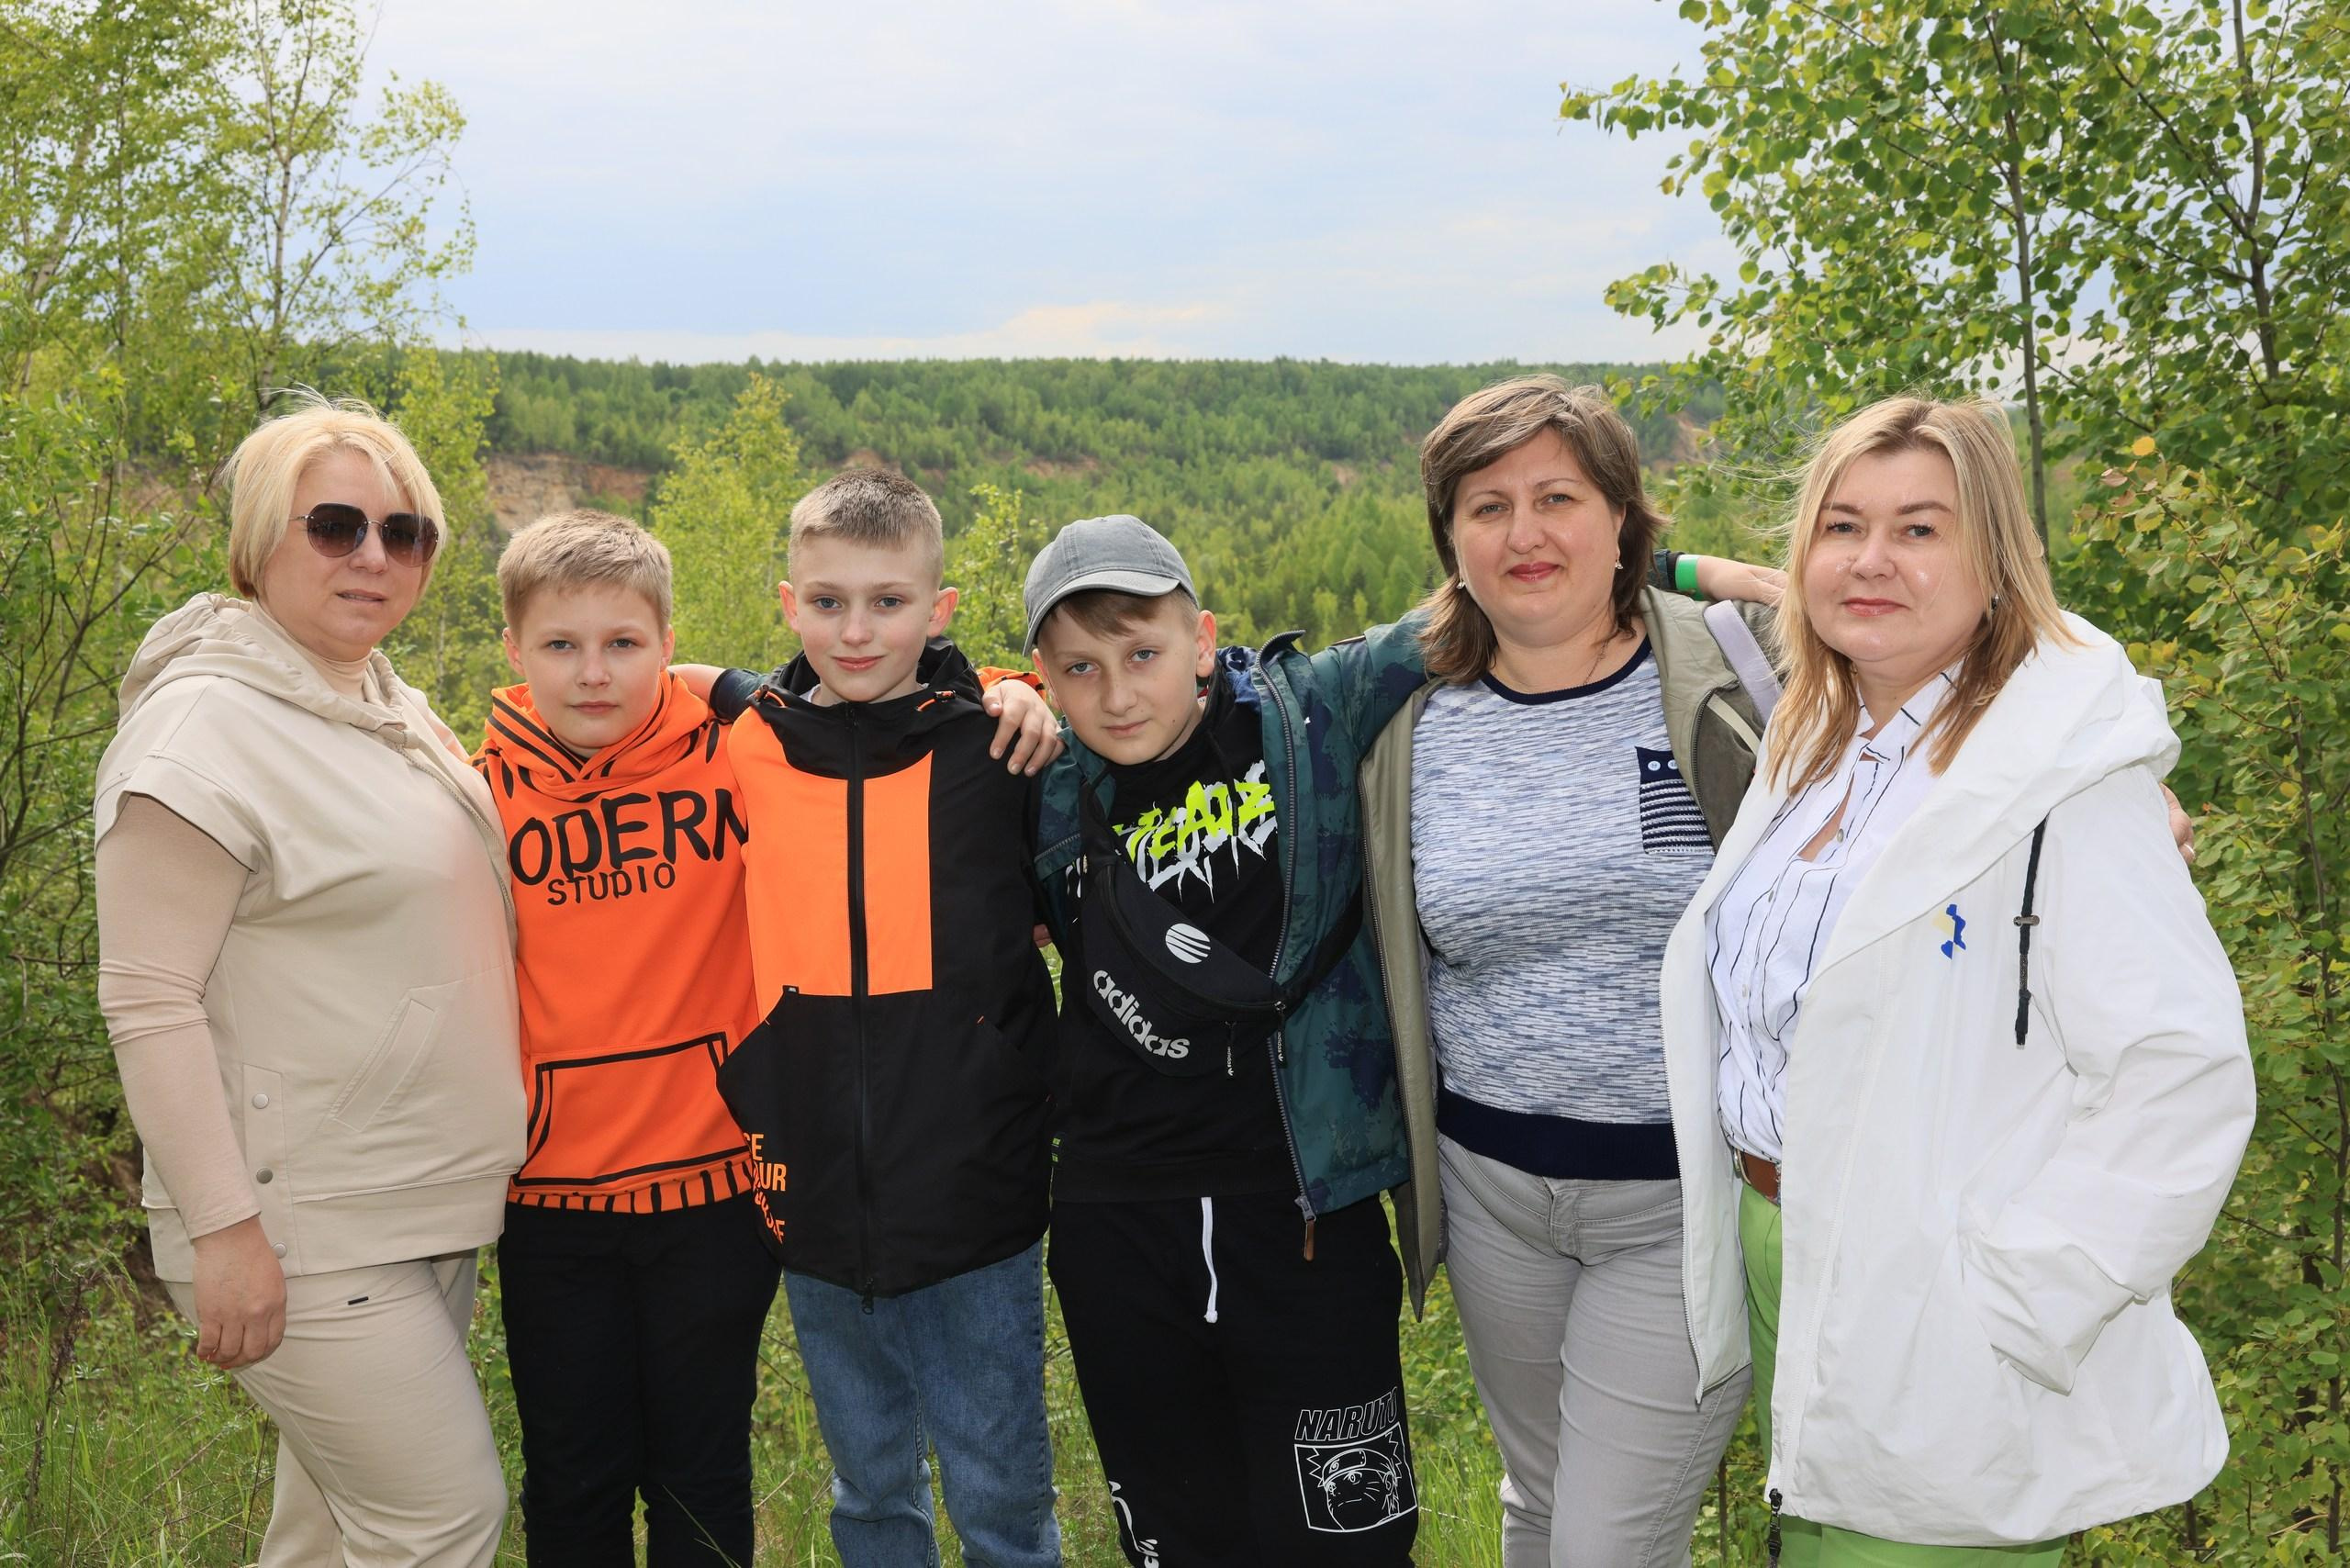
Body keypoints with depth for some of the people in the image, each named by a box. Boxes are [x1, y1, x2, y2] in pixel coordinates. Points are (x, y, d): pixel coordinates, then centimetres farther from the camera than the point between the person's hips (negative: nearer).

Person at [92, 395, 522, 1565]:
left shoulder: (390, 710, 11)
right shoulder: (205, 726, -15)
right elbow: (149, 1002, -18)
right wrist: (225, 1231, -20)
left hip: (426, 1207, 8)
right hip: (305, 1236, -8)